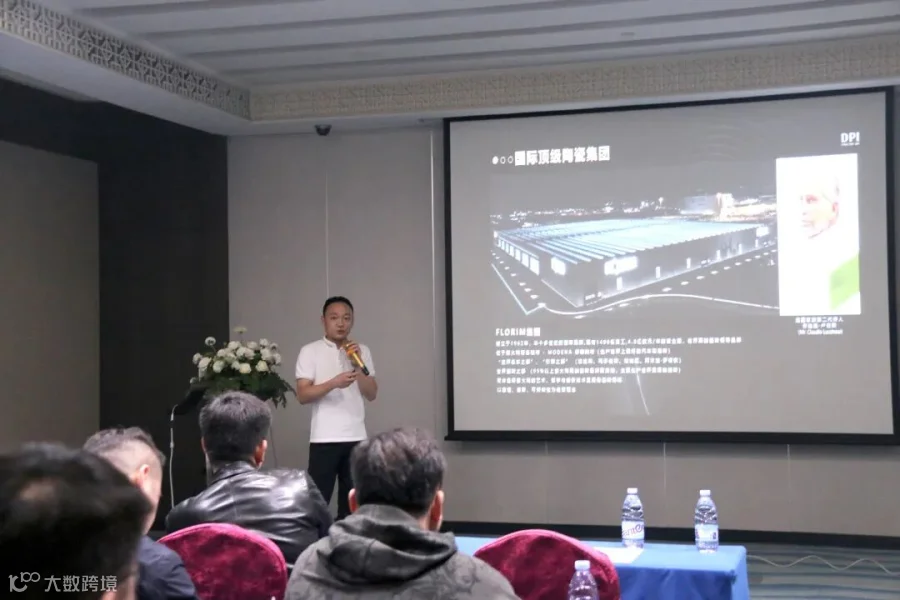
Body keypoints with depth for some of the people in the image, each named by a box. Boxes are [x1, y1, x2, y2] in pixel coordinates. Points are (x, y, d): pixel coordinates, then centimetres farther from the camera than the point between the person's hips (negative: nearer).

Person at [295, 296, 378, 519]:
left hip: (356, 437, 3)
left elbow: (371, 394, 4)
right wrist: (333, 383, -21)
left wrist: (357, 365, -8)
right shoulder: (310, 351, 0)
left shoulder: (362, 351, 10)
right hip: (324, 438, -3)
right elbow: (302, 395, -7)